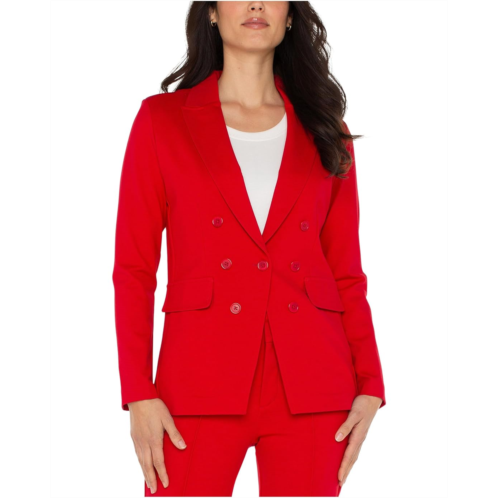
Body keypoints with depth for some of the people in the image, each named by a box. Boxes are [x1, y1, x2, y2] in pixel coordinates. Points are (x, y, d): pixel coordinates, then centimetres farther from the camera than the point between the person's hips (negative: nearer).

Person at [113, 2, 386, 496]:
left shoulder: (324, 131, 12)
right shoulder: (161, 118, 7)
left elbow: (346, 271, 12)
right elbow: (133, 268, 3)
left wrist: (369, 385, 1)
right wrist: (138, 395, -6)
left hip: (312, 386, 2)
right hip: (201, 379, -1)